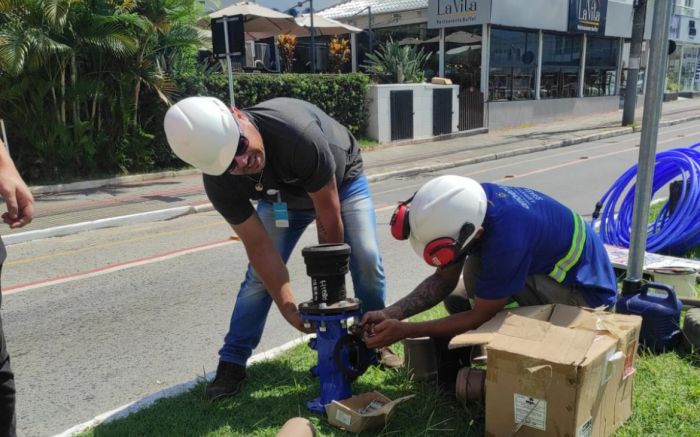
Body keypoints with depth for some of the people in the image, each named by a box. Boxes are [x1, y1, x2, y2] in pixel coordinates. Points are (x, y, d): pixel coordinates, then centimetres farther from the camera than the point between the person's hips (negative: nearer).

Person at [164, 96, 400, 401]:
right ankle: (231, 363, 4)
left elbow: (328, 218, -33)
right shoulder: (219, 183, -32)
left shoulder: (298, 133, -45)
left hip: (341, 180, -2)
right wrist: (289, 310, -32)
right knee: (261, 273, -9)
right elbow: (259, 247, -24)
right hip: (281, 198, 2)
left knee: (367, 259, -16)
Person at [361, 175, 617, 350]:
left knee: (477, 271, -28)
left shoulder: (507, 238, -38)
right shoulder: (471, 201, -15)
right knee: (455, 300, 6)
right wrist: (390, 314, -17)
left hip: (587, 293, -8)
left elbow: (480, 318, -23)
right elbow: (444, 279, -6)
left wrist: (404, 330, -21)